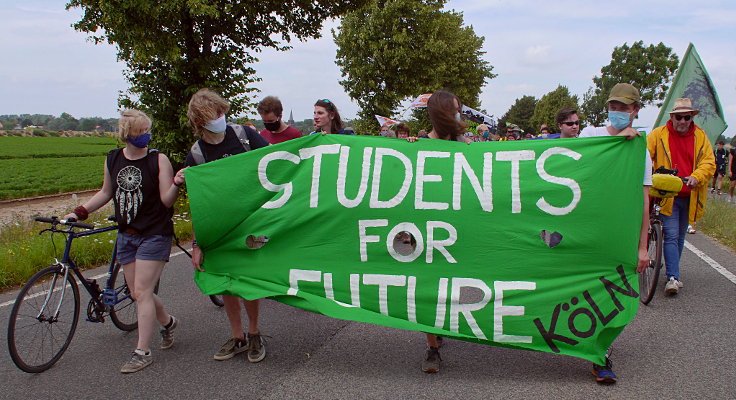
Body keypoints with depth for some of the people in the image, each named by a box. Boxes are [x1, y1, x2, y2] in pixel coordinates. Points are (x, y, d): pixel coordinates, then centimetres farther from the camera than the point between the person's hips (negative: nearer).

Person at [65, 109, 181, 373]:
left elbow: (167, 200, -11)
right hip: (126, 235, 5)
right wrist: (79, 212, 10)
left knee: (141, 292, -7)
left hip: (154, 234, -5)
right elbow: (106, 192, 18)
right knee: (137, 292, 9)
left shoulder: (158, 160, -9)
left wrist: (176, 184, -30)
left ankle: (142, 352, 3)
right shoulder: (113, 159, 6)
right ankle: (168, 322, 36)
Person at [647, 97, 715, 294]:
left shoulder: (700, 136, 7)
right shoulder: (658, 135, -1)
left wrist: (696, 177, -18)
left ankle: (673, 271, 27)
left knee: (680, 237, 14)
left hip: (689, 196, 4)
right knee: (671, 236, -11)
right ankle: (673, 277, -13)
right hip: (667, 196, -3)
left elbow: (709, 162, 2)